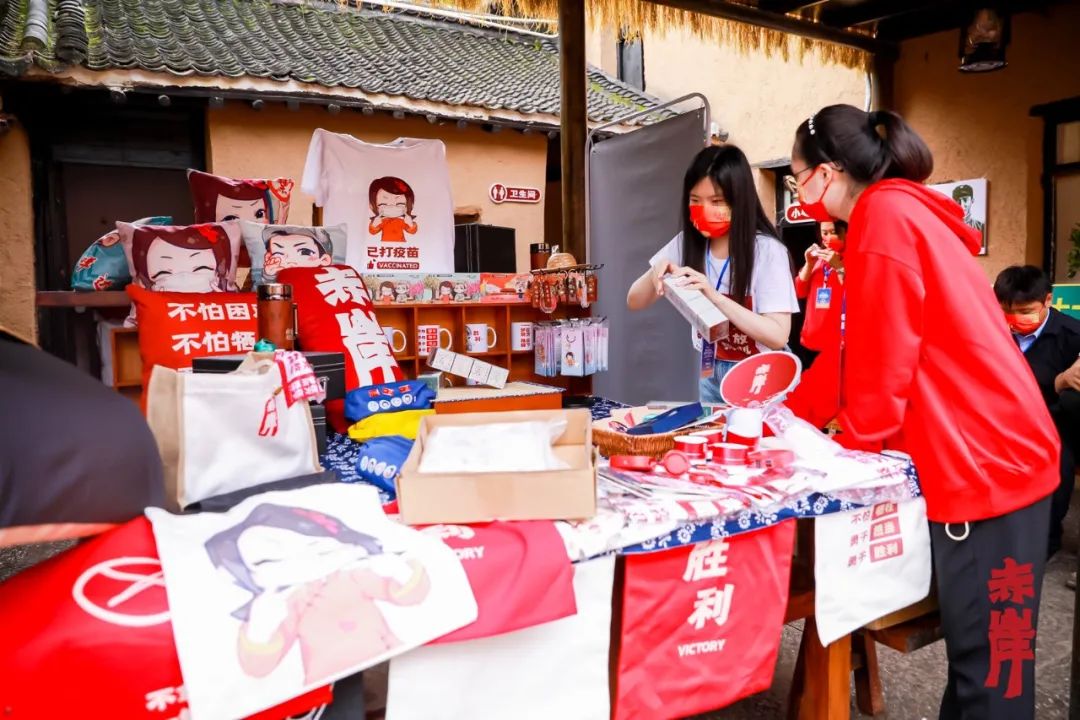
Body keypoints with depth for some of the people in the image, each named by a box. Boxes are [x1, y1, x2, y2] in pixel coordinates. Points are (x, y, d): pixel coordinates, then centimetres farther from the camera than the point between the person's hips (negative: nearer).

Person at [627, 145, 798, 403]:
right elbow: (634, 302, -1)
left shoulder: (767, 251, -19)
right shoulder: (687, 243, -6)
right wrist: (656, 273, -23)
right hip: (711, 377, 4)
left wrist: (714, 296, -34)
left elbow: (778, 336, -24)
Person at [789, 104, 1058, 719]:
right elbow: (859, 345, 20)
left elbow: (882, 356, -17)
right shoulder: (906, 211, 16)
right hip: (994, 456, 9)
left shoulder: (884, 213, -13)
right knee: (977, 650, 19)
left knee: (989, 665, 3)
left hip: (985, 463, -9)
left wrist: (856, 435, 0)